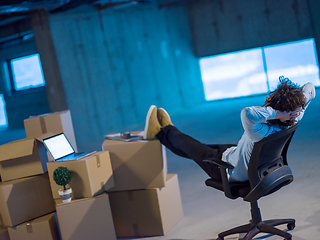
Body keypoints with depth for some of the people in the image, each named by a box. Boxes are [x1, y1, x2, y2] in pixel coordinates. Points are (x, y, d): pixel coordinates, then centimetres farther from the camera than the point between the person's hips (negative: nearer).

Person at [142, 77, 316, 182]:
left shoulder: (263, 133, -46)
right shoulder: (293, 121, -22)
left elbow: (247, 113, -67)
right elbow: (309, 88, -10)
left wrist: (275, 113, -55)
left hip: (230, 172, -8)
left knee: (188, 145, 17)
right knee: (202, 148, 29)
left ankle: (164, 131, 46)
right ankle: (164, 132, 52)